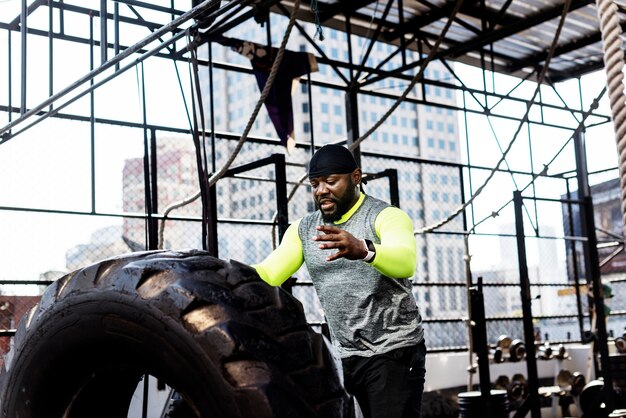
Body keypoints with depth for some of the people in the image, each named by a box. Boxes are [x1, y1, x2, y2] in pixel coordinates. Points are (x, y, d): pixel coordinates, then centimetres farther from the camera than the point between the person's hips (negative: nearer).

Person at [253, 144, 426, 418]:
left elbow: (405, 262, -30)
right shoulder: (303, 229, 10)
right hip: (346, 356, 5)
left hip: (394, 352, -5)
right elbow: (268, 273, -2)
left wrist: (363, 250, -50)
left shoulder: (386, 216, -9)